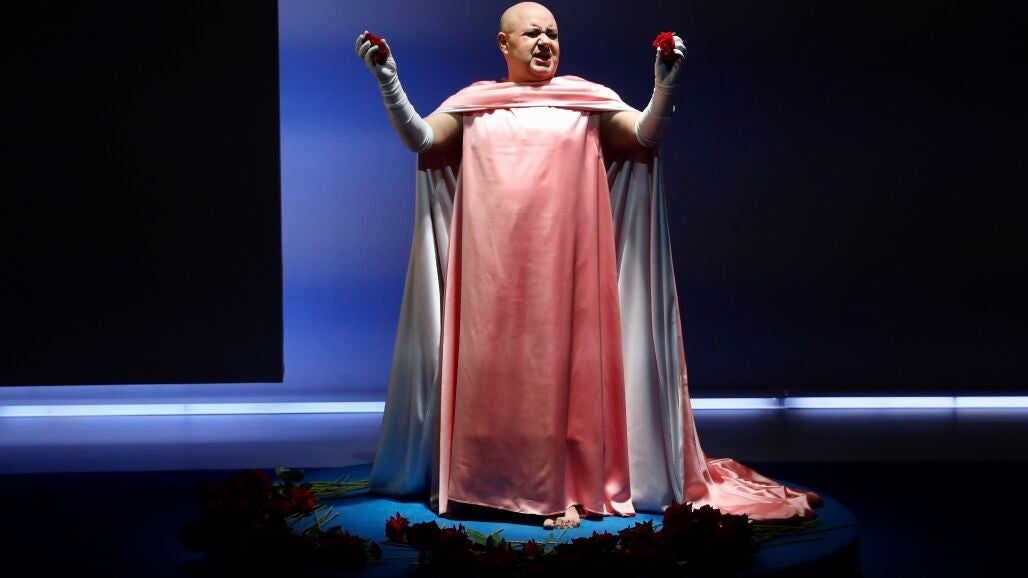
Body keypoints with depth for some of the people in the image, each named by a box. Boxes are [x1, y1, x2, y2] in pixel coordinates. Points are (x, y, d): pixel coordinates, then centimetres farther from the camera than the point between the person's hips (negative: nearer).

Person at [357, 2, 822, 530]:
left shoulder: (587, 98, 8)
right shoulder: (473, 101, 13)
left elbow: (646, 135, -1)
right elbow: (418, 138, 5)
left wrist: (665, 83, -17)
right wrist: (387, 79, -6)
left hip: (560, 263, -1)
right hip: (491, 267, 2)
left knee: (561, 367, -3)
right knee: (489, 366, 4)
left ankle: (565, 491, 3)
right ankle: (480, 480, 15)